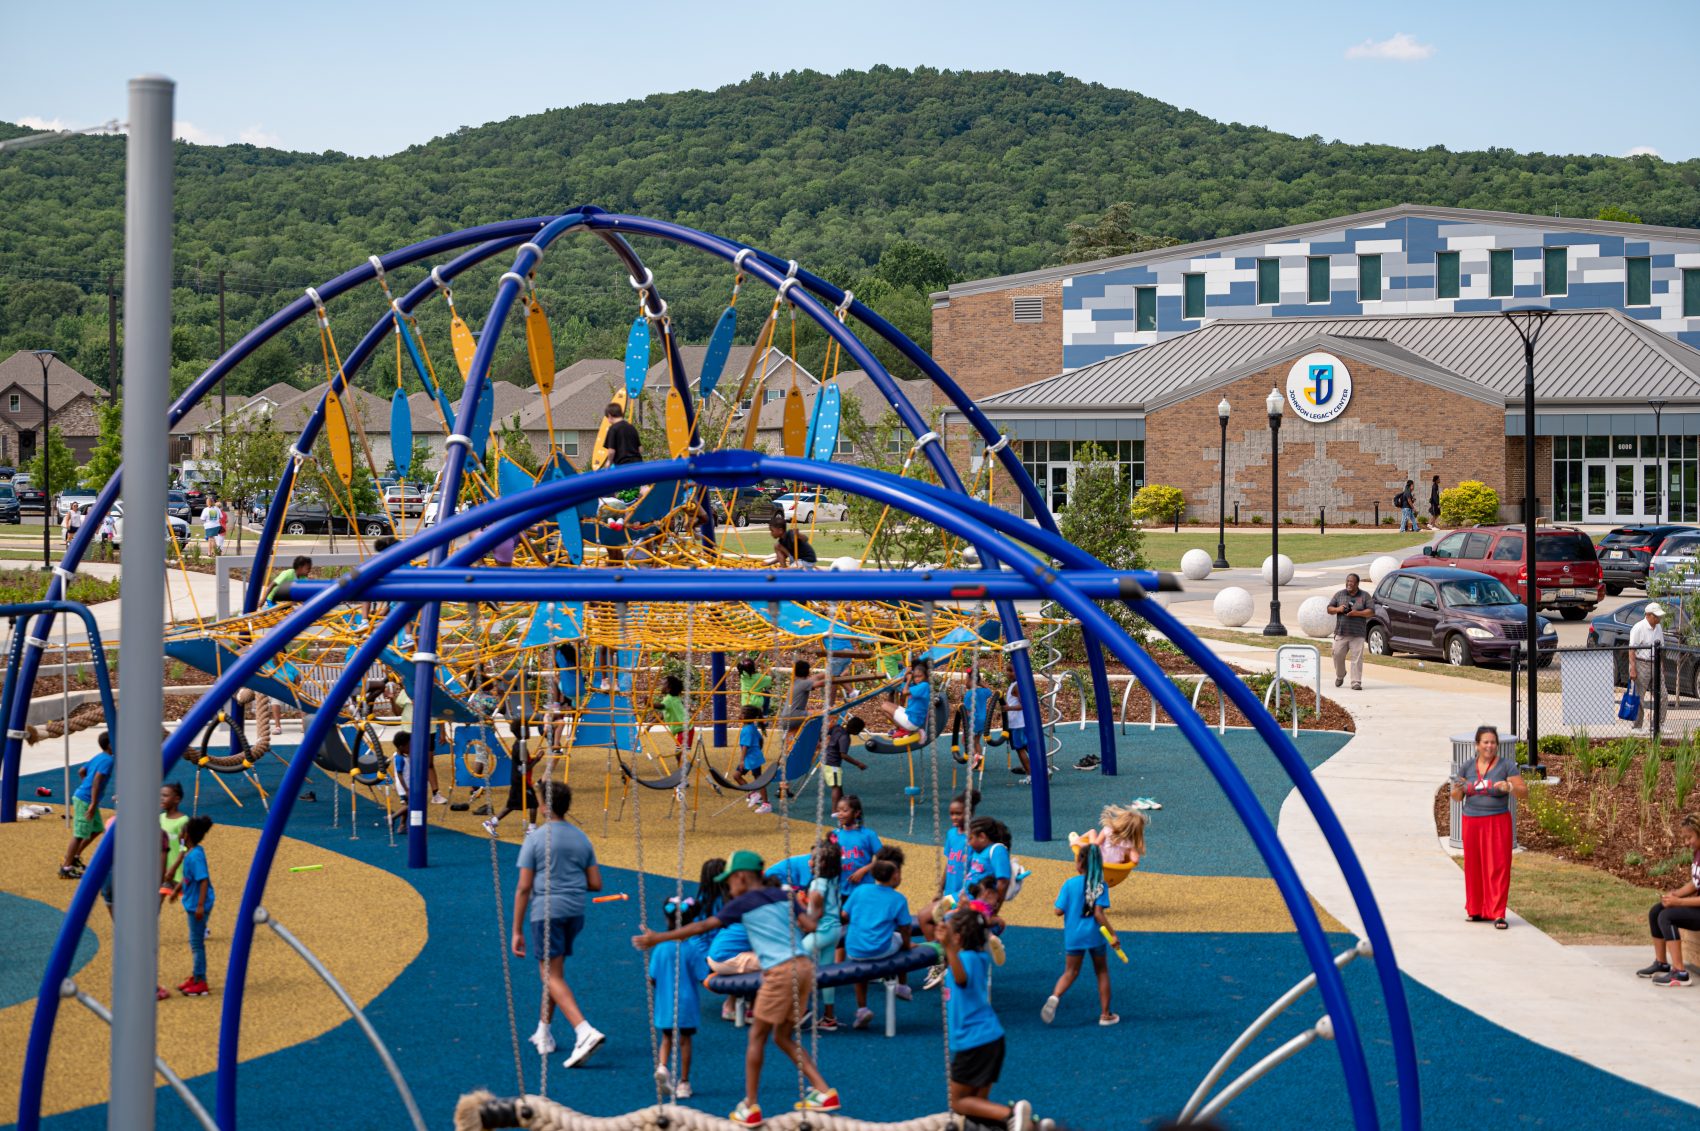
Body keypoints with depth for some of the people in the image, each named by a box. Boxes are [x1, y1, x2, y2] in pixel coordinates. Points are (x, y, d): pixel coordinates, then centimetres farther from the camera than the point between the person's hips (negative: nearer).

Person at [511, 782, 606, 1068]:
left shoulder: (535, 838, -7)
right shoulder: (581, 838, 8)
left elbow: (523, 887, -8)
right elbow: (596, 884, 7)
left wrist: (517, 931, -5)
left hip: (545, 910, -6)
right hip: (575, 911, 6)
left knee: (552, 976, -8)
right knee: (554, 971, 21)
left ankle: (585, 1031, -26)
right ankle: (543, 1033, 29)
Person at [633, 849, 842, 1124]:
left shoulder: (742, 903, 1)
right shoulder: (782, 896, 16)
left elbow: (702, 927, -1)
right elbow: (811, 925, 9)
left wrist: (658, 938, 3)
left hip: (780, 972, -7)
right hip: (804, 966, 7)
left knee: (757, 1037, 5)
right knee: (783, 1037, 18)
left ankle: (750, 1108, 7)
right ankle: (824, 1092, 11)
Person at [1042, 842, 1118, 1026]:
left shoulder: (1069, 884, -7)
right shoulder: (1100, 886, -10)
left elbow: (1059, 911, -8)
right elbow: (1098, 913, -18)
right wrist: (1112, 934, -14)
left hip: (1073, 935, 1)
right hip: (1095, 935, -1)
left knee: (1070, 972, 12)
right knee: (1102, 972, 16)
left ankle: (1054, 997, -18)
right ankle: (1105, 1014, 19)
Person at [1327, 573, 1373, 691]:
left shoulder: (1365, 596, 6)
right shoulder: (1339, 594, 12)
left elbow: (1371, 611, 0)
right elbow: (1329, 609, 13)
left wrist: (1357, 613, -15)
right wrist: (1337, 609, -8)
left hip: (1358, 634, -2)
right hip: (1341, 632, 2)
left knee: (1357, 658, -8)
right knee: (1338, 655, 0)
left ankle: (1356, 682, -6)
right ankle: (1340, 676, 26)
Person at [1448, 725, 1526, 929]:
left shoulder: (1506, 765, -3)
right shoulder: (1468, 767, 8)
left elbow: (1524, 792, -7)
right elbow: (1456, 797, 14)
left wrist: (1509, 787, -26)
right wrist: (1457, 788, -9)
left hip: (1497, 822, -4)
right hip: (1472, 821, 4)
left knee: (1498, 867, -6)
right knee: (1474, 867, 7)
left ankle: (1498, 914, -5)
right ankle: (1477, 910, 18)